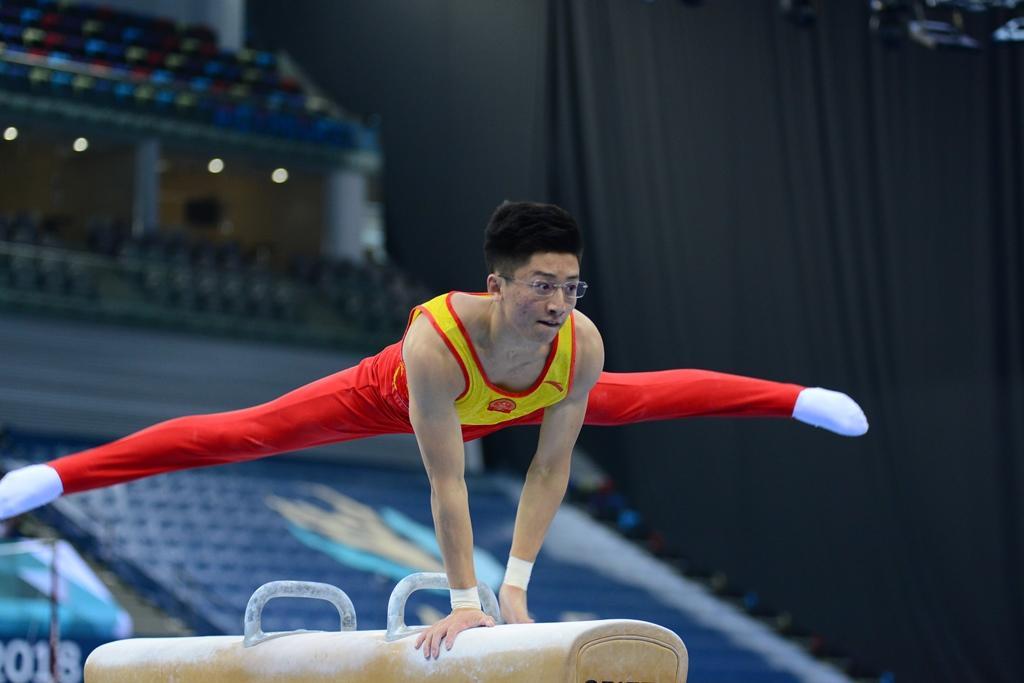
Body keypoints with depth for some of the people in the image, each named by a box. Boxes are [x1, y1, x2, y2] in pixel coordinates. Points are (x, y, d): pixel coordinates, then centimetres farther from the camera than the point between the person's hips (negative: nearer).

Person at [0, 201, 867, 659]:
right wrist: (463, 599, -41)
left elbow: (552, 468, -30)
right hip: (392, 396, -3)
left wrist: (517, 584, -30)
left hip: (521, 401, 4)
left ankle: (796, 399, 44)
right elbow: (446, 483, -44)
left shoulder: (582, 343, -39)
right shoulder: (434, 342, -49)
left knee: (647, 397, 18)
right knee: (243, 433, -6)